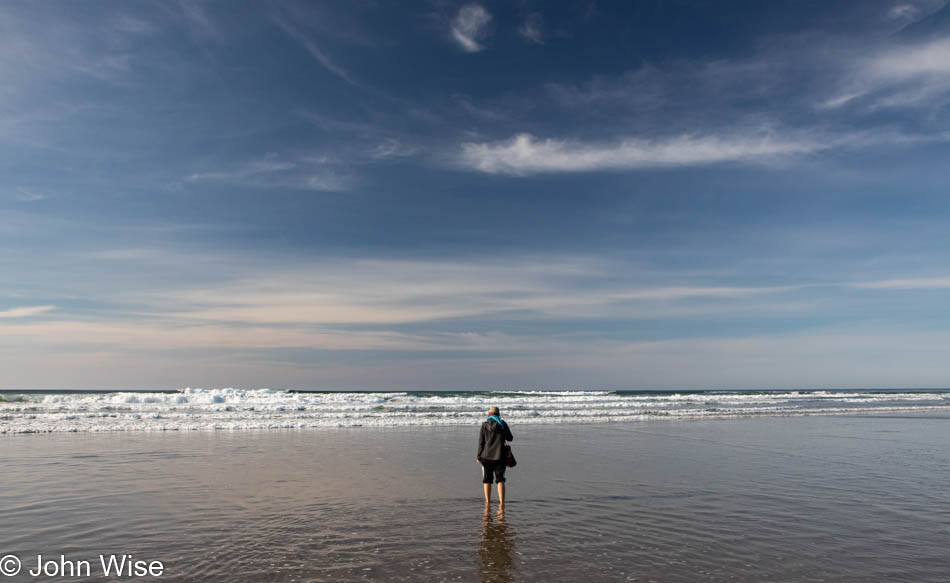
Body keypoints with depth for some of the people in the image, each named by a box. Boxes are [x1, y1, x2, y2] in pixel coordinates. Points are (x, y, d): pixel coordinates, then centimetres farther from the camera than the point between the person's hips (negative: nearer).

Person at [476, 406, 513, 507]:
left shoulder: (484, 425, -3)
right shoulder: (503, 424, -1)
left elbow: (481, 442, -4)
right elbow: (510, 438, 6)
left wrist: (478, 456, 2)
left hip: (487, 457, 0)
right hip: (500, 457, 0)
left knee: (487, 480, 13)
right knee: (500, 480, 3)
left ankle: (488, 502, 20)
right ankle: (501, 502, -9)